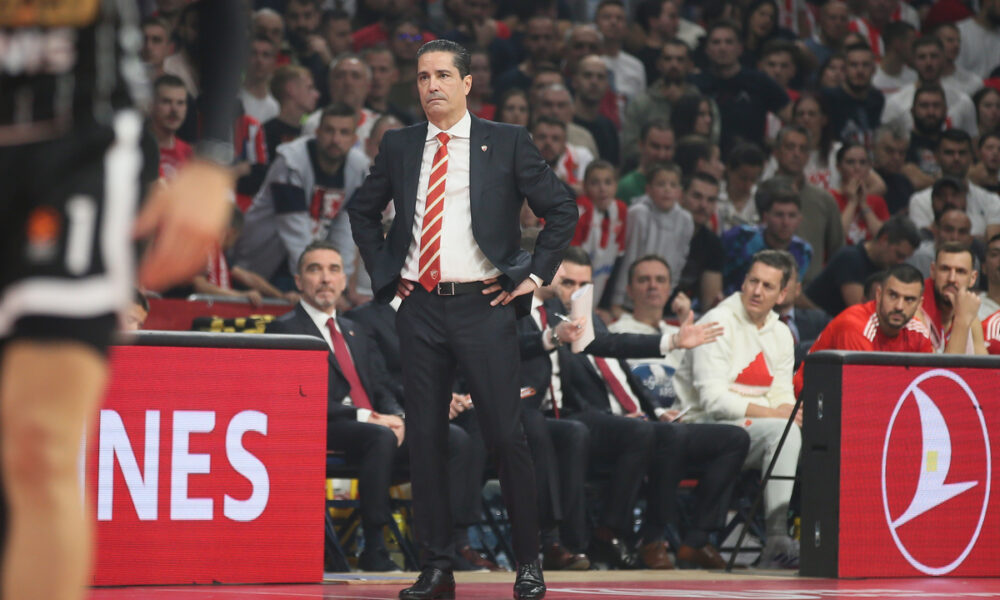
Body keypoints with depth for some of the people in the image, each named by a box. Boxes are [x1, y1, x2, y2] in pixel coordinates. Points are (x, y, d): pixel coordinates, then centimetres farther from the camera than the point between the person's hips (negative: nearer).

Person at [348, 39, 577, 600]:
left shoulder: (507, 143, 1)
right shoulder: (399, 146, 10)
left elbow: (563, 208, 4)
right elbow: (363, 210, 24)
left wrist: (535, 274, -1)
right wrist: (382, 271, 12)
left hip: (484, 305, -3)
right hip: (420, 305, 3)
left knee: (507, 436, -4)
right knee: (425, 437, 3)